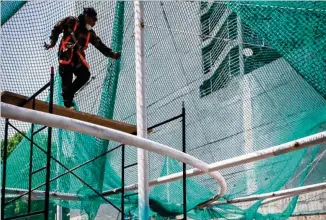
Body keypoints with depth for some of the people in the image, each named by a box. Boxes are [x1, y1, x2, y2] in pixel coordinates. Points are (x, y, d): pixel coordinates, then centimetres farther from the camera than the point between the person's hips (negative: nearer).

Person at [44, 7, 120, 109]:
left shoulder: (90, 33, 14)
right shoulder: (71, 21, 1)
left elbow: (100, 45, 10)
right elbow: (56, 29, 6)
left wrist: (111, 54, -1)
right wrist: (52, 42, -1)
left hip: (78, 56, 5)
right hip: (66, 54, -5)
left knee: (85, 74, -12)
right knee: (67, 78, -16)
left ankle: (69, 93, 2)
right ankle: (67, 102, -9)